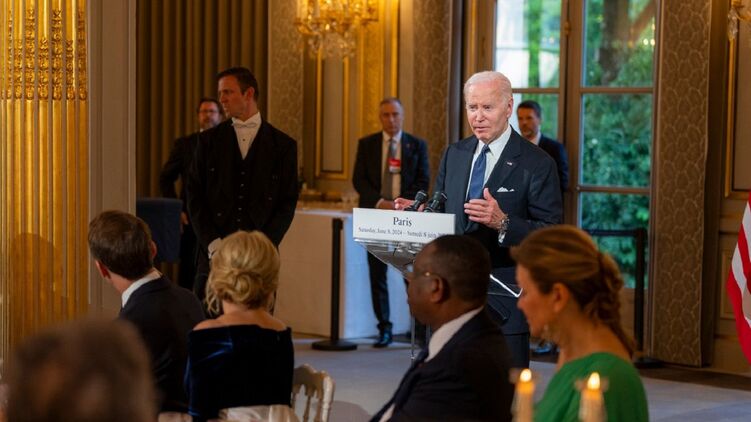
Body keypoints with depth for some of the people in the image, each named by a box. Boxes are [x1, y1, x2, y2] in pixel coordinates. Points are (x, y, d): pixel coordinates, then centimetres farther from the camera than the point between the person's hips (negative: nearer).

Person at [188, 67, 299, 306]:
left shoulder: (283, 145, 6)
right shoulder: (209, 140, 10)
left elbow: (287, 203, 4)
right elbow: (195, 196, 6)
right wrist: (213, 243, -6)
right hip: (214, 254, 1)